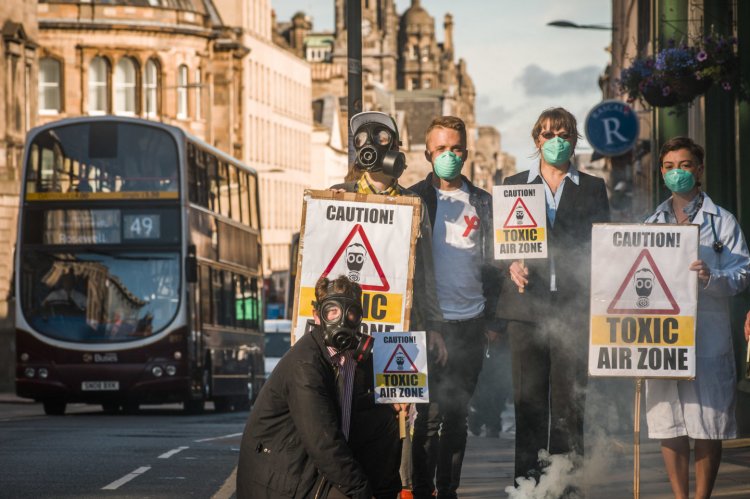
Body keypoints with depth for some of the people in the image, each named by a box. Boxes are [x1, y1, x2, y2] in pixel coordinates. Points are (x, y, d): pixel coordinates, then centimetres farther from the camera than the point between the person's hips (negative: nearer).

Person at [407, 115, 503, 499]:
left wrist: (492, 317, 8)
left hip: (470, 322, 3)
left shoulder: (482, 202, 11)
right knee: (430, 413, -6)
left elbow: (491, 262, 13)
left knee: (457, 414, 7)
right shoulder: (414, 199, 4)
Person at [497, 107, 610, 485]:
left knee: (569, 402, -2)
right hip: (527, 306, 1)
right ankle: (527, 479, 4)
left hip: (574, 308, -1)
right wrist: (513, 266, -9)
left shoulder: (593, 188, 13)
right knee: (528, 400, 0)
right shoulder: (514, 185, 14)